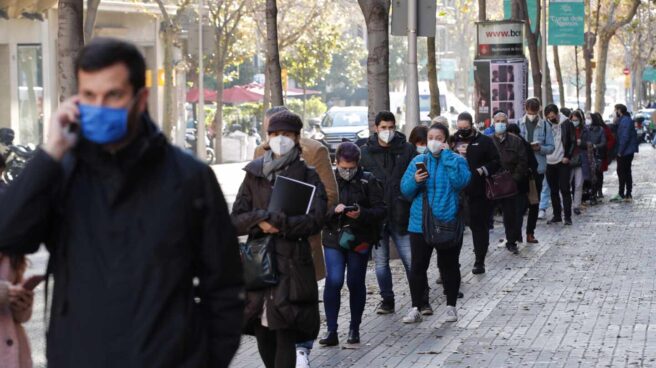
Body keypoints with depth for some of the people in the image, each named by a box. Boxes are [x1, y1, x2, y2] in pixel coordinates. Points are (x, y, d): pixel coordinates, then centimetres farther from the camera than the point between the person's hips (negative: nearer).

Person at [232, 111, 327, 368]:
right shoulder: (254, 175, 14)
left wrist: (274, 222, -14)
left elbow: (315, 220, -8)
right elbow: (236, 219, 9)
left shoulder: (308, 176, 4)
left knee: (285, 334, -9)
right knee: (262, 334, 8)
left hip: (292, 262, -4)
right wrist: (259, 220, -12)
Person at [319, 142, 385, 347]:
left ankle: (354, 329, 20)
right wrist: (333, 210, -22)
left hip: (359, 240, 0)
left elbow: (380, 210, -4)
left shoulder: (368, 181, 0)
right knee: (333, 281, -11)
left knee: (355, 283, 6)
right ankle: (332, 331, -5)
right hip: (333, 238, 0)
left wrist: (361, 214, -21)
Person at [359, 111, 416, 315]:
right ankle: (387, 300, 20)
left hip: (400, 215, -2)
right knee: (380, 261, 9)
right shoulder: (365, 152, 3)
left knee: (410, 260, -1)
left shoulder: (407, 150, 1)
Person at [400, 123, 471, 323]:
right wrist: (414, 180, -18)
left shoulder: (456, 160, 0)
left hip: (448, 222, -2)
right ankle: (416, 308, 8)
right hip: (420, 223, 2)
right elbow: (405, 190, 4)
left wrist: (447, 155, -17)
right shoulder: (418, 161, 7)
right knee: (418, 266, 1)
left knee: (449, 266, 8)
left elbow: (460, 182, -20)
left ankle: (451, 306, 20)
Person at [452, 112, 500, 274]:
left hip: (478, 192, -2)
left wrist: (482, 171, -14)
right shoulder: (453, 140, 9)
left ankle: (480, 261, 13)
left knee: (479, 226, 5)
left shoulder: (484, 141, 0)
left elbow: (496, 162, -2)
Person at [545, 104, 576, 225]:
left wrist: (568, 157, -12)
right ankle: (557, 215, 16)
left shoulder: (567, 124, -3)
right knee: (553, 191, 9)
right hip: (549, 162, 4)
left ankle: (567, 216, -2)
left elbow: (573, 142, -3)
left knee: (565, 190, -4)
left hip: (563, 162, -4)